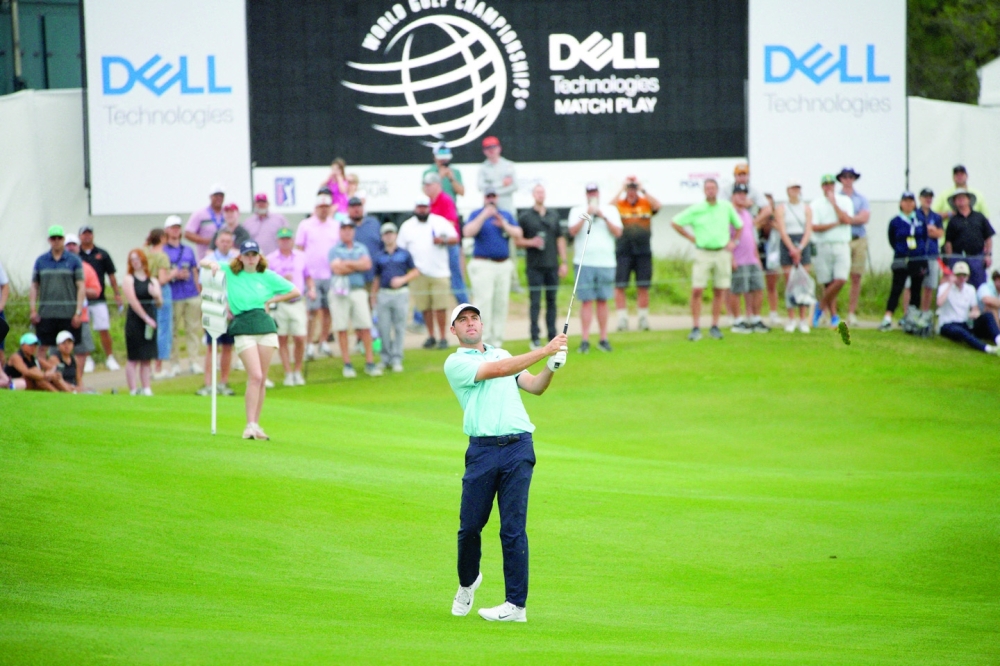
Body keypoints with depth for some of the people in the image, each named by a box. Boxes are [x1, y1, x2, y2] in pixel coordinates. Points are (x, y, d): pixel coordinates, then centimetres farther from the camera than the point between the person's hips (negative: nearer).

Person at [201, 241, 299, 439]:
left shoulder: (268, 276, 11)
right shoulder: (230, 272, 9)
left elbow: (296, 292, 16)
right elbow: (204, 262, 14)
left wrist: (271, 300, 8)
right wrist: (212, 264, -9)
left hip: (266, 326, 2)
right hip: (243, 328, -2)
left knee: (261, 379, 2)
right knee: (255, 376, -15)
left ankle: (255, 425, 9)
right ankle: (250, 425, -13)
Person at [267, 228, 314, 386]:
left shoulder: (301, 257, 10)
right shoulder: (271, 259, 1)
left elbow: (308, 276, 19)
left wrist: (312, 289, 1)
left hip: (297, 303, 1)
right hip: (279, 305, -1)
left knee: (300, 339, -4)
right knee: (282, 340, 1)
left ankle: (297, 372, 11)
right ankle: (288, 373, 9)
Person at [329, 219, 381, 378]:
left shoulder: (361, 248, 15)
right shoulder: (335, 250, 6)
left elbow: (367, 264, -2)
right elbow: (337, 269, -9)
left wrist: (347, 263, -5)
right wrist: (358, 265, -2)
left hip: (358, 291, 2)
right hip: (339, 292, -2)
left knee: (365, 327, -4)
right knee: (342, 329, -2)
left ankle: (369, 363, -1)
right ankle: (347, 365, 4)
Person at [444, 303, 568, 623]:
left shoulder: (502, 353, 22)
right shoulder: (455, 363, 3)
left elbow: (534, 387, 17)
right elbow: (497, 371, -11)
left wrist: (552, 367, -3)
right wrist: (544, 351, -14)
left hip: (518, 446, 2)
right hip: (482, 449, -2)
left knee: (513, 528, -4)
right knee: (470, 526, 2)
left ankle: (516, 605, -4)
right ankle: (467, 582, 30)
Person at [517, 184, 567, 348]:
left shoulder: (553, 215, 12)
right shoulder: (526, 217, 2)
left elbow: (560, 239, 13)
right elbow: (517, 240, 2)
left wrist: (564, 262, 8)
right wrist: (531, 242, -17)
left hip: (552, 266, 3)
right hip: (534, 267, -3)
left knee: (551, 301, 7)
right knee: (535, 302, -4)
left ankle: (552, 337, 11)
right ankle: (535, 338, -2)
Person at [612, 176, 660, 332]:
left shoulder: (645, 203, 6)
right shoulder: (619, 204, 3)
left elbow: (657, 206, -13)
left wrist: (643, 190, -11)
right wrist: (621, 190, -13)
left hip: (643, 251, 1)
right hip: (623, 251, -1)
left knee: (643, 287, 6)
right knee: (619, 286, -4)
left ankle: (643, 319, 14)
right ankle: (622, 318, 1)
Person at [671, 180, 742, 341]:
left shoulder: (726, 207, 5)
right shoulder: (696, 209, -2)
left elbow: (739, 225, 19)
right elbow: (675, 223, 3)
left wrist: (733, 241, 7)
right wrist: (692, 238, 0)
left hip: (722, 253, 2)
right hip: (703, 253, -2)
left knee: (719, 291, 5)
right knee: (697, 291, -9)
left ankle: (715, 326, 14)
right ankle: (696, 328, -5)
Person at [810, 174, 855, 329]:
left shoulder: (844, 201, 9)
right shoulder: (816, 204, 4)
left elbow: (848, 220, -8)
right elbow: (814, 227, -7)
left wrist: (834, 203, -7)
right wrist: (836, 224, -8)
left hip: (841, 246, 1)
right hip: (822, 247, -1)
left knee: (840, 280, -14)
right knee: (828, 283, 0)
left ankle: (821, 305, 5)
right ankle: (833, 315, 10)